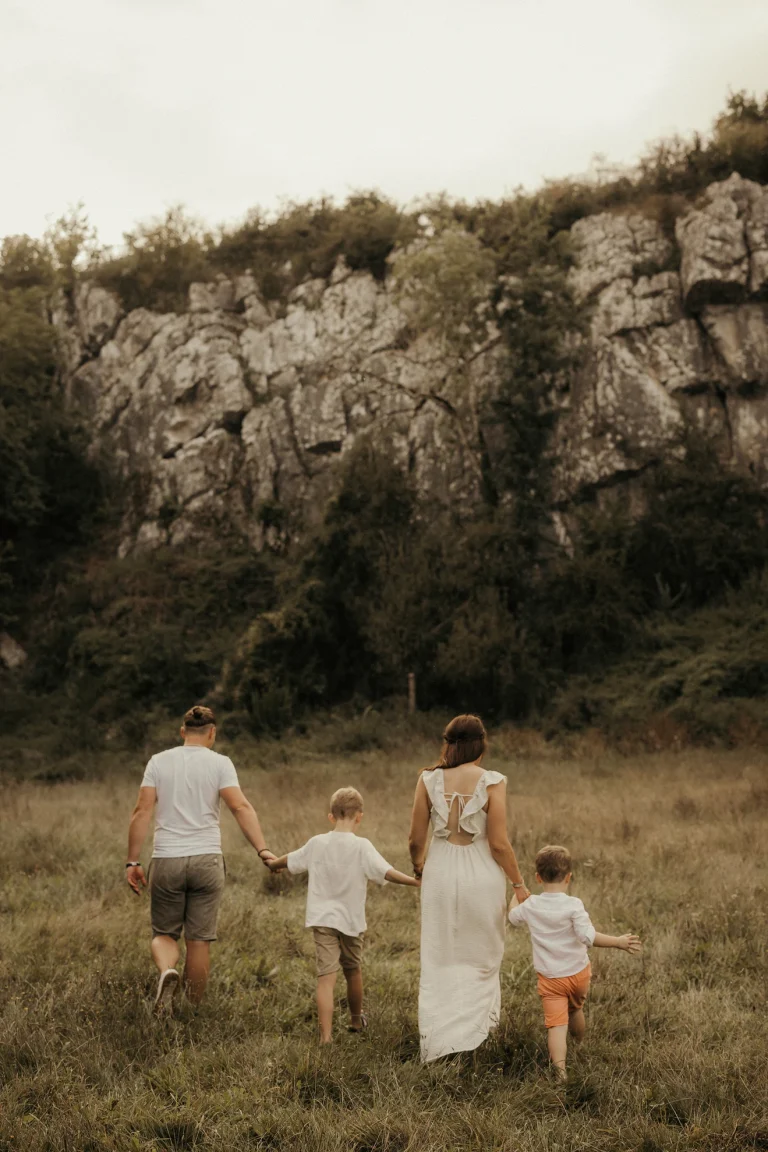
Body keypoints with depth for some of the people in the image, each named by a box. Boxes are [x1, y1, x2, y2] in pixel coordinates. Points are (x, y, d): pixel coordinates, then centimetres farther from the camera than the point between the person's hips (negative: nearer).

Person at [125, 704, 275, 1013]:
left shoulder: (159, 761, 5)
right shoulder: (219, 763, 0)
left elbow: (142, 812, -1)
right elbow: (241, 807, -12)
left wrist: (132, 862, 2)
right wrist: (262, 849, -16)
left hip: (166, 861, 1)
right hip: (206, 860, -1)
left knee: (164, 933, 15)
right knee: (199, 940, 8)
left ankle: (167, 971, -16)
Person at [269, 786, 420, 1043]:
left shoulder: (316, 843, 2)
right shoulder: (361, 846, -10)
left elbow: (289, 860, 18)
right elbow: (386, 872, -21)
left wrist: (272, 864, 38)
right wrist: (415, 881, -19)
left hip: (322, 919, 1)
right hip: (351, 921, -1)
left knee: (326, 978, -7)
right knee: (353, 971, 21)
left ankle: (325, 1036, -18)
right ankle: (356, 1020, 41)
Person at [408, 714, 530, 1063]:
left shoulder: (428, 780, -4)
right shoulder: (492, 782, -11)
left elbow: (416, 839, 1)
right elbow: (499, 843, -11)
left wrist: (418, 865, 22)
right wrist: (518, 883, 2)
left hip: (440, 873, 2)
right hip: (481, 876, -2)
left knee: (439, 962, 13)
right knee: (481, 961, 17)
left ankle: (437, 1040, 14)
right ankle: (475, 1030, 20)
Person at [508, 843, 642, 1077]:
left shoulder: (530, 906, -5)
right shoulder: (573, 905, -17)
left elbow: (513, 917, 17)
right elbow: (588, 936, -25)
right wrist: (619, 942, -22)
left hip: (550, 979, 0)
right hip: (578, 973, 0)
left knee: (556, 1024, -8)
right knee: (576, 1009, 29)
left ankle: (559, 1068, -25)